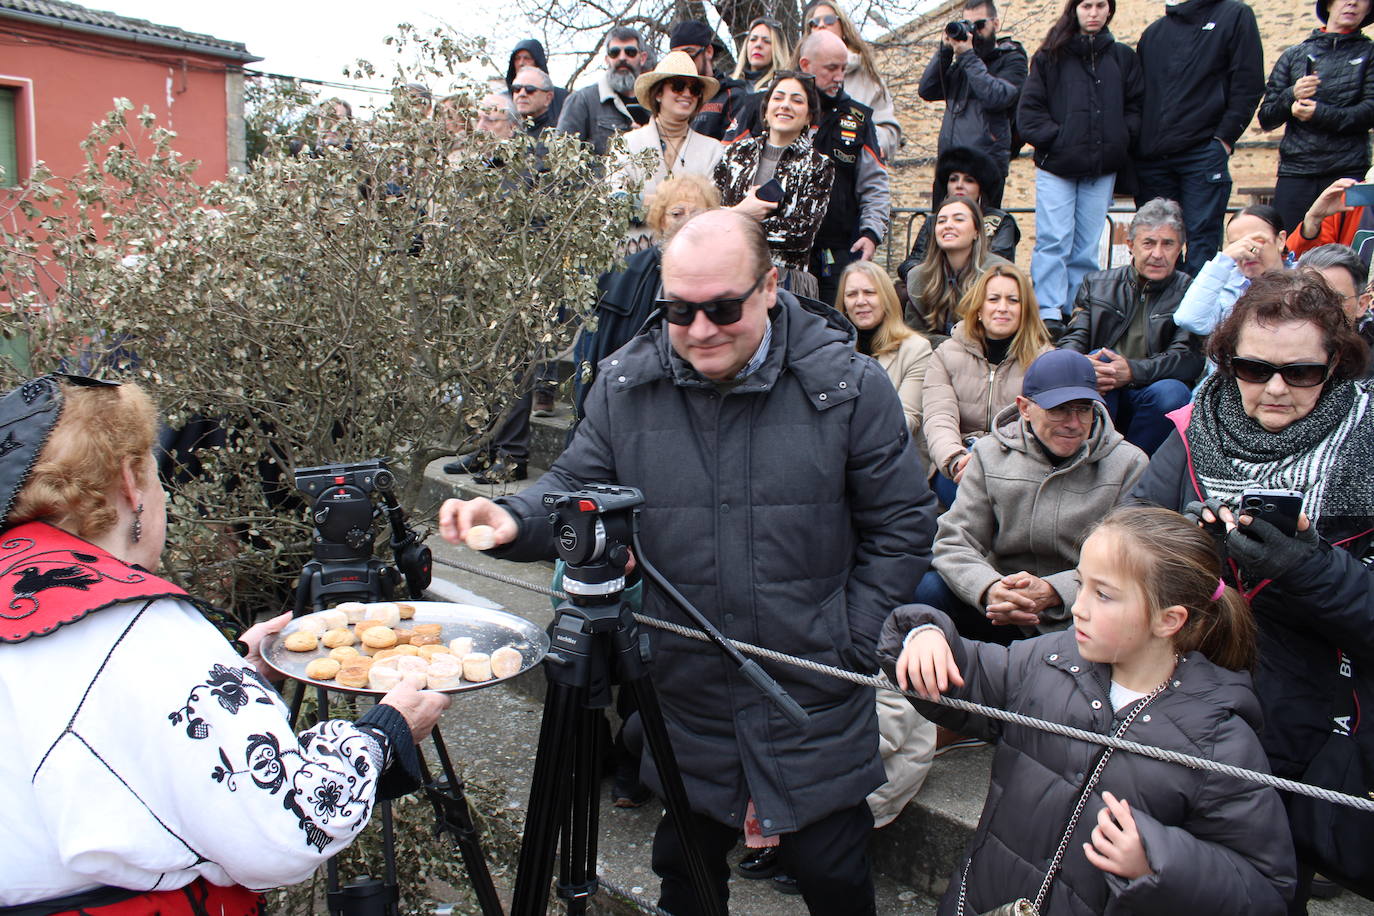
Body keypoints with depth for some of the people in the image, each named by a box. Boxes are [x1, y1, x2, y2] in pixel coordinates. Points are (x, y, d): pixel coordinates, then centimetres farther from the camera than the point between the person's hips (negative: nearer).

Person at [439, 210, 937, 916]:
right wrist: (515, 520, -19)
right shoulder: (626, 389, -4)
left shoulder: (849, 386, -11)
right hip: (685, 700, 3)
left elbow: (902, 526, -4)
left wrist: (850, 642, -8)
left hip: (816, 704, -2)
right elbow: (575, 490, 4)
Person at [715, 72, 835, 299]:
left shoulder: (818, 166, 4)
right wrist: (741, 212, -10)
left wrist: (741, 220, -8)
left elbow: (802, 233, -8)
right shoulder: (737, 151, 14)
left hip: (782, 278, -2)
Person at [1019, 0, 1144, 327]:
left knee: (1087, 248, 4)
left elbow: (1136, 107, 12)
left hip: (1103, 169, 3)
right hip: (1056, 166, -2)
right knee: (1054, 242, -9)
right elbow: (1029, 110, 1)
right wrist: (1055, 138, -10)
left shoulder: (1123, 57, 13)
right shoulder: (1050, 57, 6)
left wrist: (1120, 141, -3)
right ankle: (1049, 313, -8)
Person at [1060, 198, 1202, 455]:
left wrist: (1133, 371, -26)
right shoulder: (1097, 284, 14)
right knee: (1099, 359, -28)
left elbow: (1191, 357, -8)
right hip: (1098, 395, 1)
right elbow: (1073, 339, 4)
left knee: (1172, 392, -33)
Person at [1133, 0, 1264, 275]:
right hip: (1151, 157, 4)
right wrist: (1137, 144, 7)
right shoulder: (1153, 32, 20)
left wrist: (1224, 139, -10)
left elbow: (1249, 85, -1)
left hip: (1203, 153, -4)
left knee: (1201, 242, -7)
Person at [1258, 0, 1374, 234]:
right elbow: (1266, 119, 12)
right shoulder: (1293, 54, 16)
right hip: (1295, 173, 1)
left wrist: (1320, 113, -14)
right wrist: (1291, 96, -7)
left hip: (1348, 173, -1)